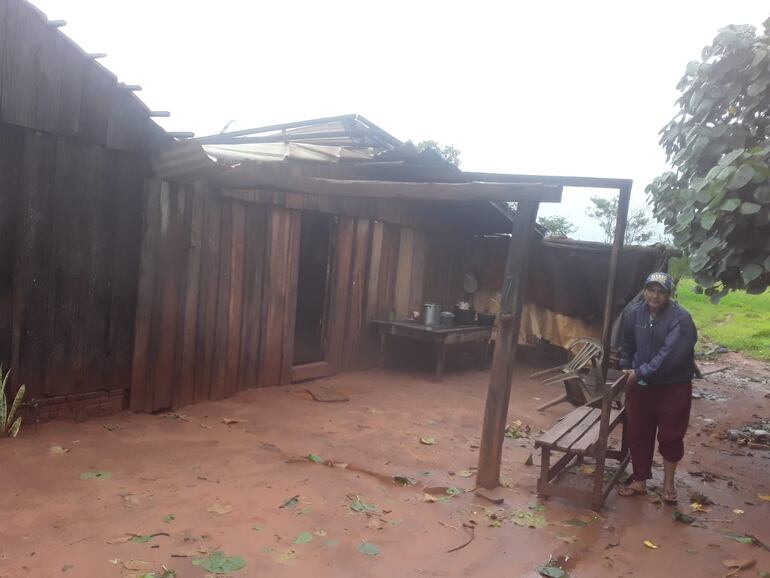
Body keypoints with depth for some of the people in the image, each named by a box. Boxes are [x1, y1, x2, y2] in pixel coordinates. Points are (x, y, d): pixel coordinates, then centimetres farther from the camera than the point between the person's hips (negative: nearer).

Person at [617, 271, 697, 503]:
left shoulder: (680, 318, -19)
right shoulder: (635, 314, -1)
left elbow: (671, 355, -26)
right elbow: (627, 346, 15)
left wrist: (641, 372, -22)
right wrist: (627, 371, 10)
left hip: (673, 387, -5)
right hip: (641, 386, 5)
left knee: (670, 436, 8)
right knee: (638, 435, 11)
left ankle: (668, 482, 29)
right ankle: (639, 481, 26)